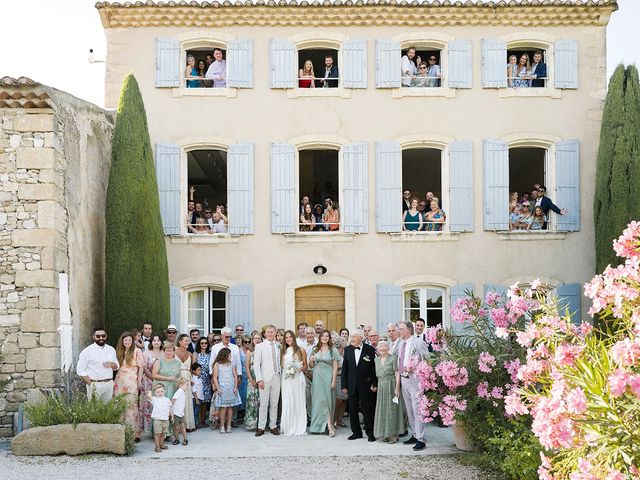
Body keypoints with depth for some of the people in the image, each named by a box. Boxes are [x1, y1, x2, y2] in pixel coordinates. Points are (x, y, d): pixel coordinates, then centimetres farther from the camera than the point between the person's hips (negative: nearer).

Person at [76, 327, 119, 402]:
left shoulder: (111, 350, 12)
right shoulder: (87, 351, -4)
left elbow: (117, 366, 20)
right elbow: (80, 370, -6)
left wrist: (112, 364, -4)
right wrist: (91, 384, -13)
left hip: (109, 384, 4)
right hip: (95, 385, -4)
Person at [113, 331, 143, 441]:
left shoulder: (136, 351, 0)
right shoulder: (118, 352, 13)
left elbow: (141, 367, 0)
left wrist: (139, 381, -4)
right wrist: (114, 381, 8)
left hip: (132, 383, -4)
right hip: (120, 382, 4)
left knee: (131, 406, -7)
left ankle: (134, 433, -4)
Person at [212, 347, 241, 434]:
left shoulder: (231, 364, 10)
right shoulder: (217, 365, 2)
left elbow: (235, 376, 9)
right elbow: (215, 377, 0)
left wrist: (235, 387, 0)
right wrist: (218, 388, -8)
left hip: (231, 389, 3)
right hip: (222, 389, -3)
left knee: (230, 407, 2)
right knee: (223, 407, -6)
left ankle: (228, 426, 7)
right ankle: (222, 426, -2)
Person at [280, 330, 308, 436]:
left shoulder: (300, 350, 4)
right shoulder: (283, 351, 11)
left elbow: (305, 365, 6)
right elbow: (280, 365, 12)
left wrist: (299, 369, -12)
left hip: (298, 378, -2)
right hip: (286, 379, 2)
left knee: (298, 402, 1)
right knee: (287, 403, -1)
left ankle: (299, 428, 9)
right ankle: (288, 428, 8)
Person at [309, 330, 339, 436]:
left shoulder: (333, 350, 1)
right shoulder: (315, 349, 11)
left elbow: (335, 367, -2)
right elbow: (311, 366, 18)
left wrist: (333, 381, -10)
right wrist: (311, 361, -5)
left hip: (328, 377, -3)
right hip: (317, 377, 3)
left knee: (326, 399, -7)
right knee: (318, 400, 0)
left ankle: (329, 425, -7)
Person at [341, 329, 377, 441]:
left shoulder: (370, 350, -5)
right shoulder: (347, 350, 5)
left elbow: (374, 368, -3)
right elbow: (344, 368, 7)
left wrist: (374, 384, -8)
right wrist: (344, 385, 3)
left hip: (365, 385, -4)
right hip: (352, 385, 4)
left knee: (367, 409, 2)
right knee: (352, 409, 8)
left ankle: (370, 433, 13)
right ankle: (356, 432, 20)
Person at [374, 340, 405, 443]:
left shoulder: (393, 358, -4)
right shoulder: (376, 360, 13)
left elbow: (397, 373, -9)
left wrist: (397, 387, -16)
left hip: (391, 385, -5)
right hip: (381, 387, 5)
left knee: (392, 409, -3)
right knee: (382, 410, 6)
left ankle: (394, 434, 1)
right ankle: (386, 434, 13)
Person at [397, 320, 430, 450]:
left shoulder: (419, 343, -8)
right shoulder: (401, 345, 15)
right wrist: (400, 371, 10)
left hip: (415, 380, -8)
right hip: (404, 379, 8)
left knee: (417, 410, -8)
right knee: (409, 411, 14)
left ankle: (420, 439, -6)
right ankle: (413, 436, 23)